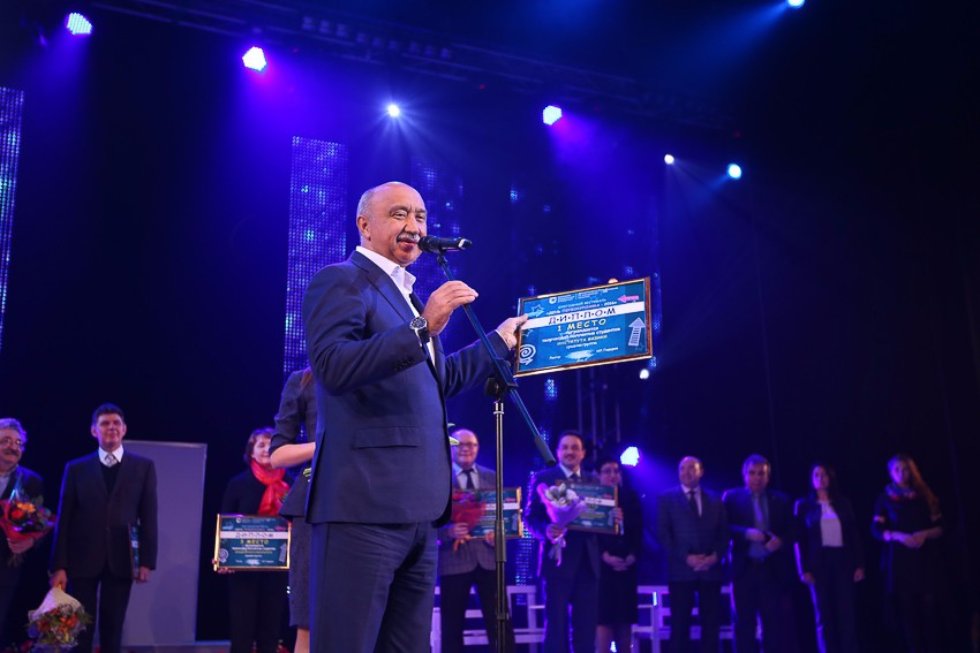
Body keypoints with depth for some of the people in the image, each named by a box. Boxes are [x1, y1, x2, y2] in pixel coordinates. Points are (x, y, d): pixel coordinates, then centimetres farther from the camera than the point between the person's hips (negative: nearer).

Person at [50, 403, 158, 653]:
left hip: (120, 560, 0)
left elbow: (148, 517, 3)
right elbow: (64, 520, 2)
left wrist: (147, 561, -4)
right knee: (79, 630, 4)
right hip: (83, 559, 0)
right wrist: (59, 566, -4)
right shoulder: (76, 468, 6)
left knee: (112, 630, 7)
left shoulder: (143, 467, 5)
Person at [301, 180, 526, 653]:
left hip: (416, 510, 9)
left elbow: (437, 380, 30)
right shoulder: (340, 281, -4)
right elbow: (334, 367, -21)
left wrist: (500, 340, 36)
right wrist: (422, 327, -27)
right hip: (364, 505, -9)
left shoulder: (406, 295, 23)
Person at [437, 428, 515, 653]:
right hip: (454, 558, -3)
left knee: (499, 621, 2)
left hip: (488, 556, 3)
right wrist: (448, 531, -23)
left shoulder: (492, 477, 13)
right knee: (452, 624, 4)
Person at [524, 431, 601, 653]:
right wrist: (546, 530, -23)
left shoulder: (594, 480, 16)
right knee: (557, 622, -2)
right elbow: (530, 516, -4)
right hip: (558, 559, -4)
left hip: (587, 560, 4)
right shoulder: (543, 478, 3)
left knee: (587, 622, 7)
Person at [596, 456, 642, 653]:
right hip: (602, 566, -4)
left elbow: (638, 531, 8)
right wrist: (605, 556, -15)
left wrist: (632, 556, -7)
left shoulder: (630, 498, 13)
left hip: (627, 567, 4)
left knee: (625, 615, 5)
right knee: (604, 615, -10)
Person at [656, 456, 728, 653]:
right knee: (680, 624, -2)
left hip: (711, 569, 3)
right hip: (681, 570, -3)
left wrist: (715, 557, -8)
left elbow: (724, 533, 10)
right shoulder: (667, 498, 6)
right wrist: (686, 557, -13)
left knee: (711, 624, 3)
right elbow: (663, 533, -2)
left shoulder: (715, 500, 15)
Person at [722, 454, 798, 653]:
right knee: (745, 623, 3)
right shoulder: (732, 497, 5)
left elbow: (791, 532, 8)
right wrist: (746, 533, -21)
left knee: (778, 623, 1)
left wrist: (780, 541, -13)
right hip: (745, 569, -2)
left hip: (774, 570, 2)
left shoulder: (781, 500, 12)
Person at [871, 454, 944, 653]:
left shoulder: (924, 496, 11)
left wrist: (925, 534, -12)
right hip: (899, 560, -1)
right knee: (907, 608, -4)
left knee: (929, 607, -5)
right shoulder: (885, 498, 6)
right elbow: (876, 530, 0)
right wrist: (898, 536, -16)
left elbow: (939, 528, 8)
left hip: (926, 559, 1)